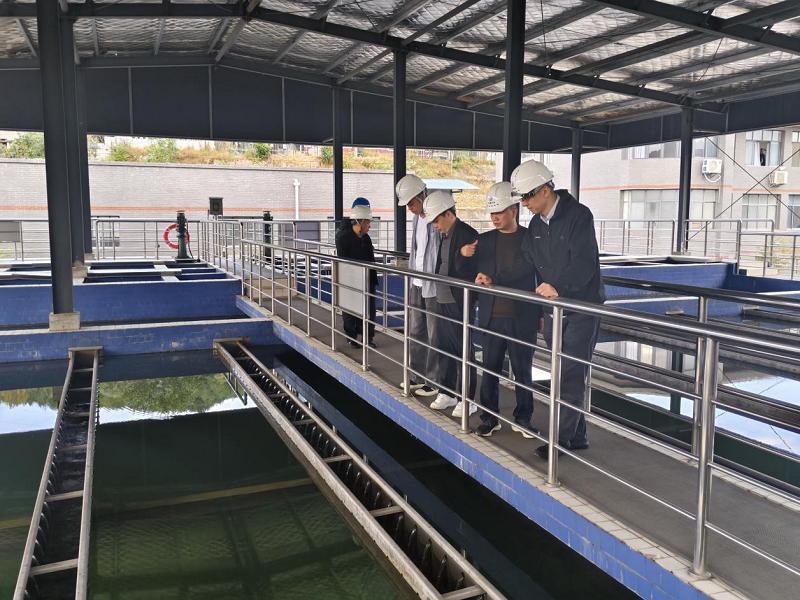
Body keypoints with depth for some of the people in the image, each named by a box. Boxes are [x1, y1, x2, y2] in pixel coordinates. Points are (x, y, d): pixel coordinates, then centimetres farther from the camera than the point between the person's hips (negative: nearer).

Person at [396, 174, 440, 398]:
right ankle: (418, 377, 27)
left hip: (434, 286, -9)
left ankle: (434, 381, 12)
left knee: (434, 336, 1)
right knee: (415, 333, 15)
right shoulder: (416, 219, 11)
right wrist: (411, 272, 17)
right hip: (417, 284, 9)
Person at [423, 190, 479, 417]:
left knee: (463, 352, 2)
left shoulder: (467, 234, -15)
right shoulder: (446, 235, 12)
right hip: (443, 301, 9)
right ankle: (447, 393, 29)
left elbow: (469, 271, -18)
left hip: (458, 304, -9)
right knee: (444, 349, 16)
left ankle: (468, 399, 14)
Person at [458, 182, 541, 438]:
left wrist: (542, 313, 2)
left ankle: (522, 418, 23)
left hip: (522, 318, -2)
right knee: (489, 369, 9)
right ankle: (489, 418, 21)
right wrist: (463, 254, -9)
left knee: (523, 370, 8)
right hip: (491, 317, 3)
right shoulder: (484, 240, 7)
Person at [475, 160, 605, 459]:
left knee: (571, 376, -5)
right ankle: (576, 435, 23)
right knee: (564, 375, 12)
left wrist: (559, 288, -39)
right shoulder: (536, 224, 9)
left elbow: (584, 264, -25)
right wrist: (494, 280, -4)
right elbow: (526, 264, 8)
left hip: (582, 308, -8)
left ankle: (561, 438, 4)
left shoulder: (578, 215, -15)